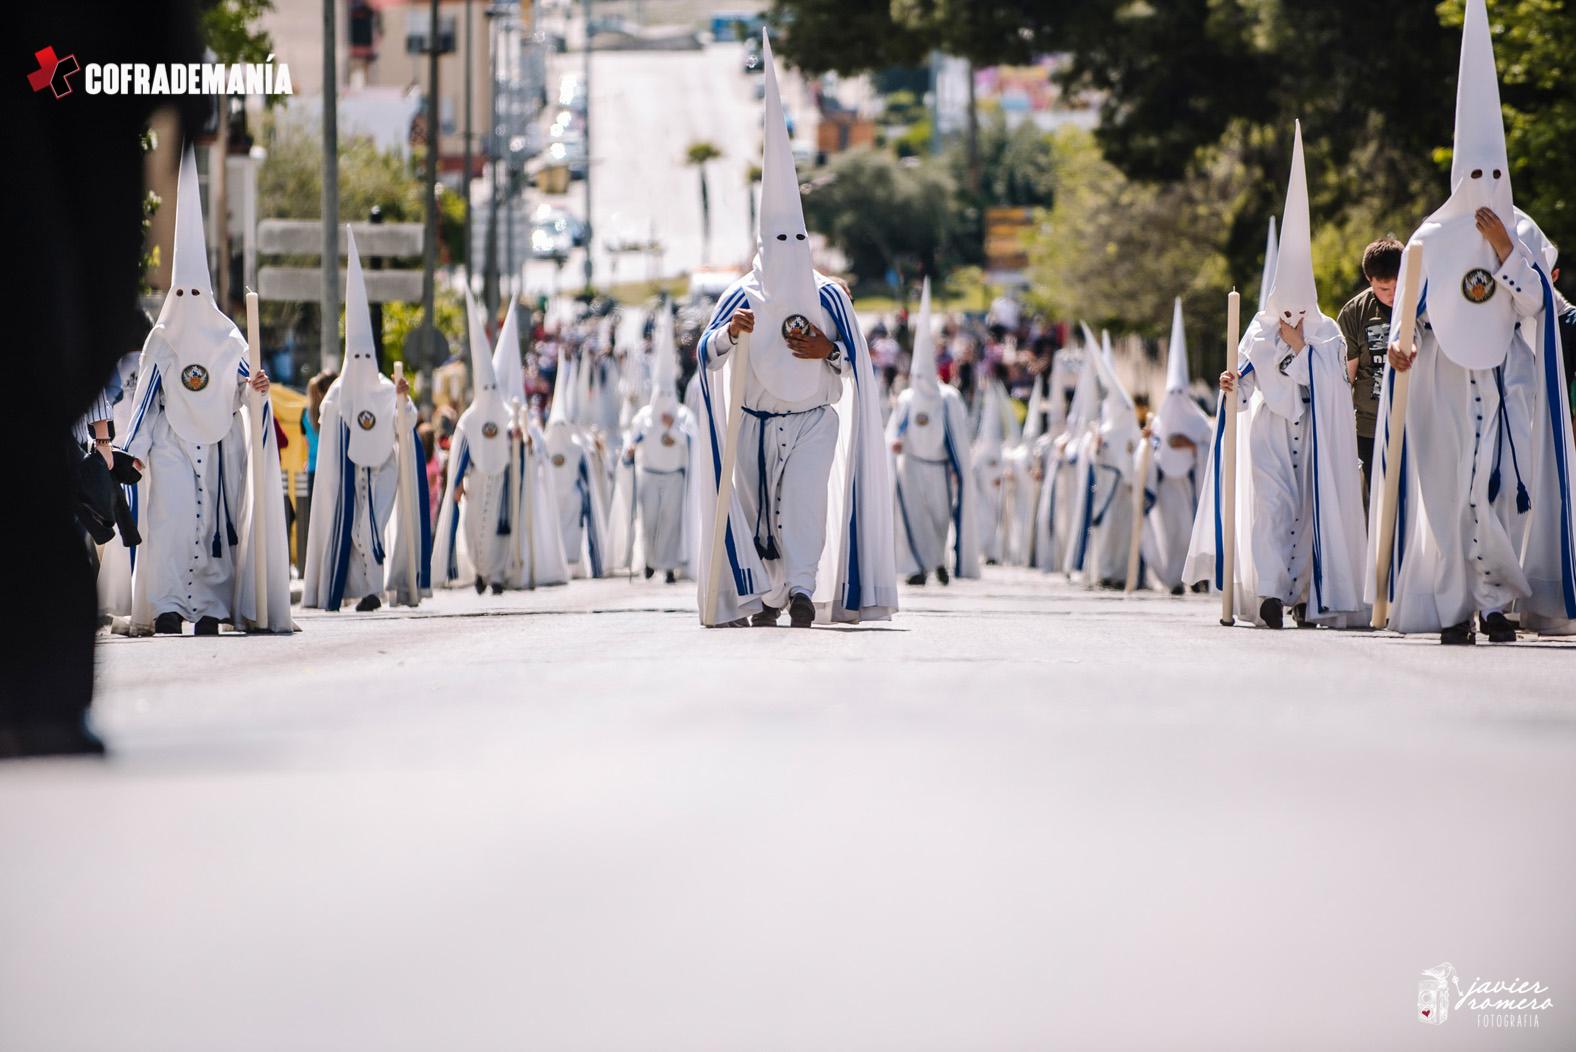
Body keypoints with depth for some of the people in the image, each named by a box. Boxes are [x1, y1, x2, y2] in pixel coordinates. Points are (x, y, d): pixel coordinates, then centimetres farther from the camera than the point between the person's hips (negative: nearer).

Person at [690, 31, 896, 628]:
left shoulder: (827, 297, 2)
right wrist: (728, 333, -28)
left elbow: (857, 361, 5)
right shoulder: (743, 297, 1)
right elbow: (707, 355, -8)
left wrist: (827, 350, -15)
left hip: (813, 420, -2)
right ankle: (766, 595, 14)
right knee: (757, 505, 3)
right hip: (756, 422, 2)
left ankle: (804, 590, -29)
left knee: (804, 500, -19)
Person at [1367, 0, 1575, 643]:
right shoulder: (1433, 239, 6)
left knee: (1504, 488, -6)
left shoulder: (1524, 235, 9)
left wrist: (1505, 251, -12)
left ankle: (1496, 602, -2)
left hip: (1506, 380, 1)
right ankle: (1454, 608, -5)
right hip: (1445, 382, -1)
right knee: (1449, 491, -7)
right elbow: (1412, 306, 3)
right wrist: (1402, 342, -17)